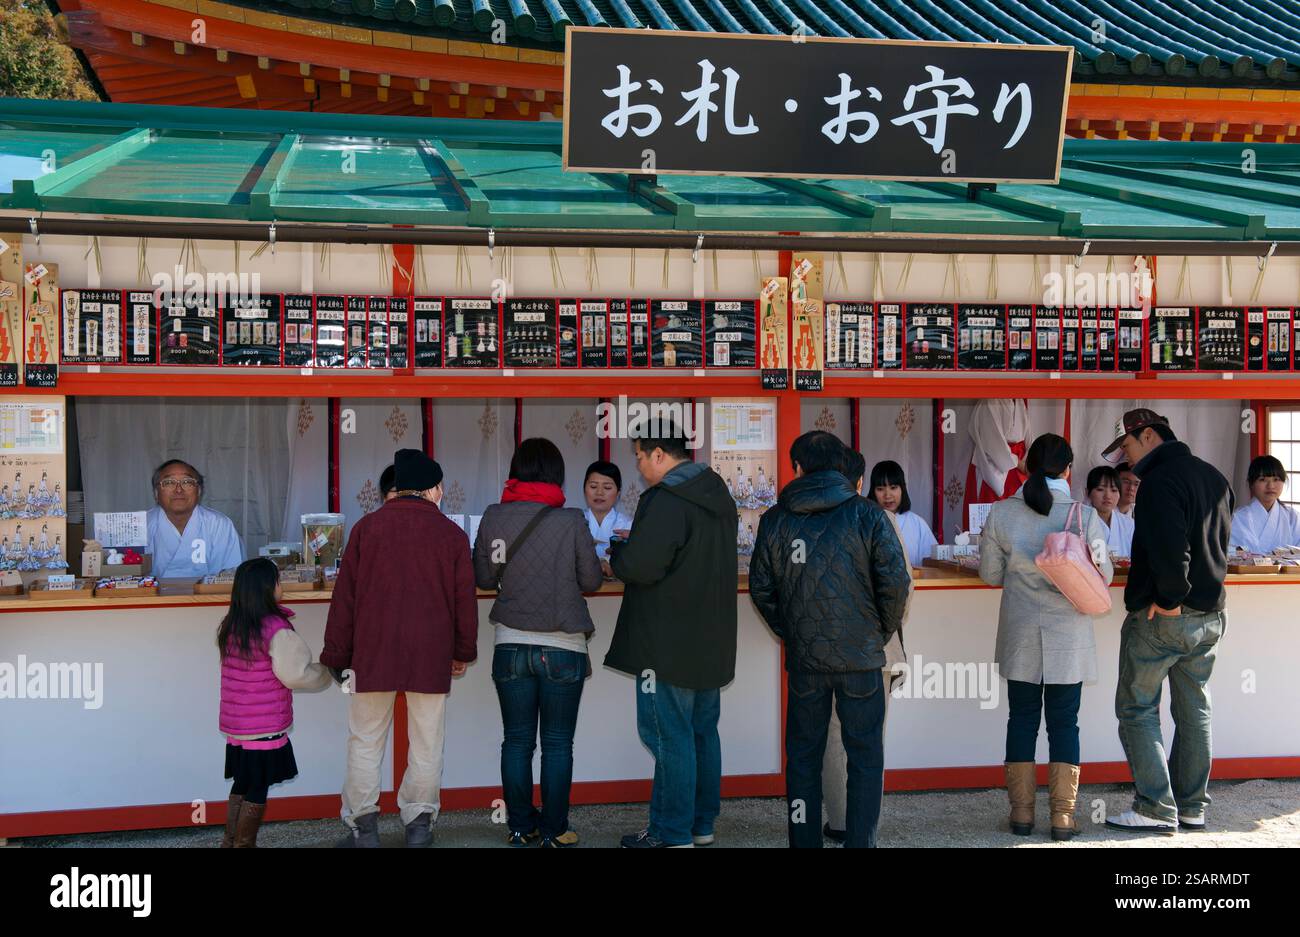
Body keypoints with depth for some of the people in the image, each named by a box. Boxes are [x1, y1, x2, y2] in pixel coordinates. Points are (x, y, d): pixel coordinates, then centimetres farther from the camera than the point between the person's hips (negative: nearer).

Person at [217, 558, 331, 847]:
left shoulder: (230, 627, 3)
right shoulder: (276, 630, -18)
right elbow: (295, 674, -18)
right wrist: (327, 674, -1)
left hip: (235, 725, 7)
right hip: (265, 727, -7)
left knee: (241, 784, 19)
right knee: (257, 790, 6)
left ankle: (230, 840, 24)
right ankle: (244, 843, 11)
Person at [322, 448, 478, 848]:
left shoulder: (367, 526, 1)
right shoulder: (452, 534, 1)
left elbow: (344, 596, 2)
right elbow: (465, 598, 4)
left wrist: (336, 656, 9)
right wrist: (463, 651, 17)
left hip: (372, 653, 0)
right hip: (431, 657, 0)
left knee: (365, 742, 8)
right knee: (426, 744, 8)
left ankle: (363, 826, 8)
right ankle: (419, 823, 11)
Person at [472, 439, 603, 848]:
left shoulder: (492, 518, -3)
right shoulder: (571, 521, -10)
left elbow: (483, 577, 6)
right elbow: (591, 580, -3)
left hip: (511, 645, 3)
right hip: (562, 647, -2)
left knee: (517, 741, 12)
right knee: (557, 744, 7)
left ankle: (520, 827, 18)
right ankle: (554, 830, 12)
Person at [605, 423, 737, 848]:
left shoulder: (667, 501, -19)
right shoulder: (718, 496, 12)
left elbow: (639, 566, -25)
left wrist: (617, 550, -2)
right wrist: (631, 549, 14)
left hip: (668, 645, -9)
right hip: (712, 641, 9)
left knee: (669, 736, -2)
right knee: (703, 732, 15)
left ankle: (672, 834, 3)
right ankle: (702, 825, 24)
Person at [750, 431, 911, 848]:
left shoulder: (776, 519, 1)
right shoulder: (868, 515, -6)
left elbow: (761, 587, 4)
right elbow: (897, 582, -10)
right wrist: (882, 631, 6)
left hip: (803, 658, 2)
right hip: (860, 657, -2)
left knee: (803, 756, 13)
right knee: (865, 757, 8)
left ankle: (805, 841, 18)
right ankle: (859, 842, 9)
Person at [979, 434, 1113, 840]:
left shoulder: (1001, 513, -5)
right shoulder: (1085, 516, -10)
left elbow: (990, 574, 2)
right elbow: (1103, 575, -2)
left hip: (1020, 635, 1)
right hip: (1068, 637, -1)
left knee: (1022, 719, 11)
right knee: (1064, 723, 6)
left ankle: (1021, 811, 14)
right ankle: (1063, 816, 8)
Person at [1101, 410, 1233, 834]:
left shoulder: (1160, 481, -18)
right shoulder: (1214, 477, 12)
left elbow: (1170, 548, -28)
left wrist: (1168, 598, -18)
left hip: (1161, 617, -9)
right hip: (1210, 615, 9)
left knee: (1137, 708, 2)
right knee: (1194, 711, 14)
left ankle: (1157, 808, 0)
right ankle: (1192, 807, 20)